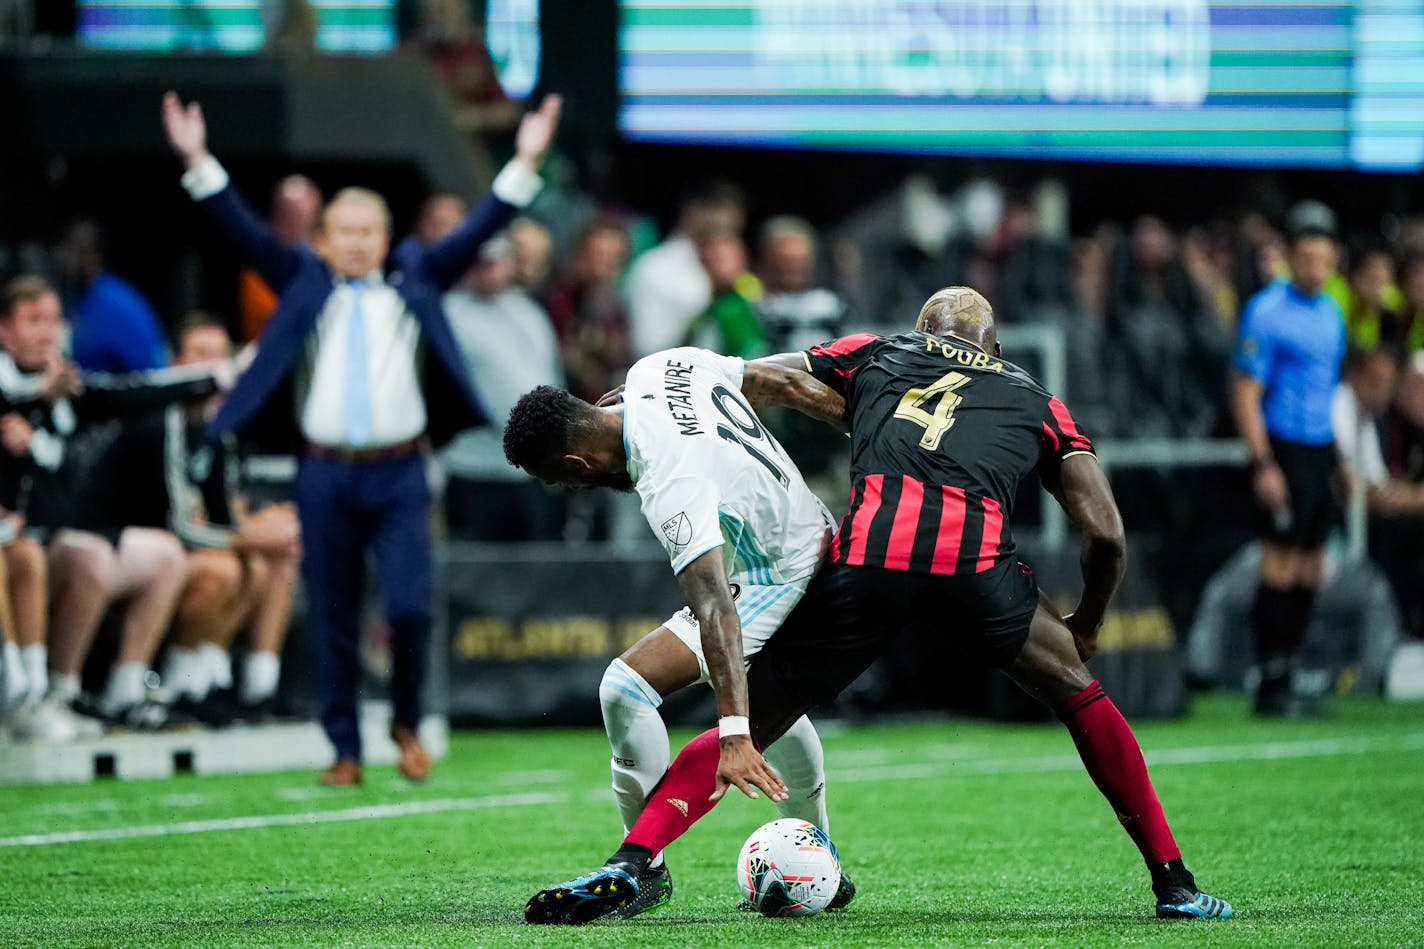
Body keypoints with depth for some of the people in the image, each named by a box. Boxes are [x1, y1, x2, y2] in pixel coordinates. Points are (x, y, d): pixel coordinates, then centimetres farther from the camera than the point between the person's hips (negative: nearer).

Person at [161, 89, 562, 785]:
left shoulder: (414, 281, 11)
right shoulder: (305, 285, 10)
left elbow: (476, 232, 5)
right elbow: (243, 230, 3)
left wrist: (524, 164, -3)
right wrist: (197, 162, -7)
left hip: (399, 474, 0)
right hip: (326, 474, 0)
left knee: (410, 608, -10)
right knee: (333, 622, 4)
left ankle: (407, 722, 14)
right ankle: (345, 750, 13)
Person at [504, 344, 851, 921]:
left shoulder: (670, 484, -35)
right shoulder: (660, 369, -10)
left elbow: (713, 605, -43)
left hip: (773, 585, -11)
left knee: (627, 685, -18)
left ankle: (643, 868, -5)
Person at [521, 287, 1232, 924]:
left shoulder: (873, 353, 31)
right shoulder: (1037, 401, 32)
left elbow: (764, 381, 17)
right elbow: (1105, 533, 22)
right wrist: (1086, 627, 39)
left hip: (867, 553, 0)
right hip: (975, 555, 0)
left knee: (744, 726, 12)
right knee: (1074, 690, 26)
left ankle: (627, 865, -6)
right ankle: (1173, 884, 23)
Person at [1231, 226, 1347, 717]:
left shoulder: (1332, 313, 14)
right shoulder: (1266, 312, -9)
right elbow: (1245, 393, -11)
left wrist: (1341, 458, 18)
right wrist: (1263, 464, -17)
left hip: (1322, 451, 8)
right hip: (1283, 450, -8)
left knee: (1309, 572, 7)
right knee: (1281, 565, -9)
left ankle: (1286, 673, 12)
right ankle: (1270, 686, -7)